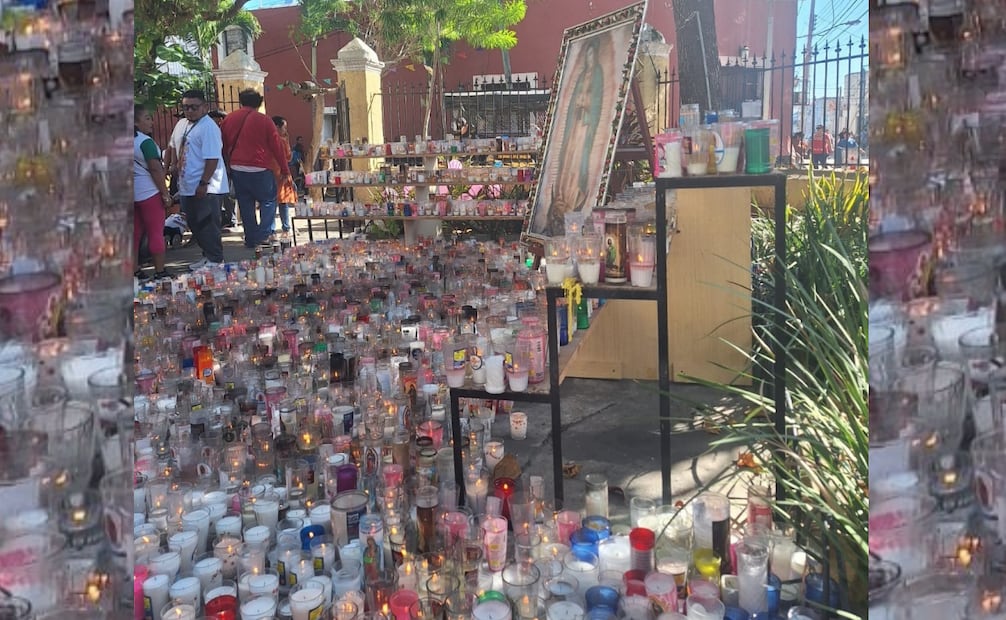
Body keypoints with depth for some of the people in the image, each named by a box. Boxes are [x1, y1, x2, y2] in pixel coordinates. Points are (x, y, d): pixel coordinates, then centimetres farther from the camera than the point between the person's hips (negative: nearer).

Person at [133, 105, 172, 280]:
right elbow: (155, 169, -16)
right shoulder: (145, 142, -15)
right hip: (149, 192, -8)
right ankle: (160, 272, 1)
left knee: (135, 232, 12)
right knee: (156, 233, -1)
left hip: (132, 192, 8)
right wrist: (166, 194, -12)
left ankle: (135, 270, 16)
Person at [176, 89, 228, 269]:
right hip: (189, 187, 10)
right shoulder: (187, 126, 15)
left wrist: (203, 183, -24)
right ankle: (207, 256, 27)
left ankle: (215, 260, 8)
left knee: (207, 226, -2)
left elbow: (212, 158, -21)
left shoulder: (208, 127, -15)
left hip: (205, 189, -10)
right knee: (195, 224, 16)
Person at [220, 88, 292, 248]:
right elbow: (277, 147, -4)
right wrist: (285, 171, 2)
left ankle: (251, 238, 13)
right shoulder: (264, 121, -6)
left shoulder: (228, 119, 6)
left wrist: (228, 166, 21)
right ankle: (264, 235, -3)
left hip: (236, 168, 4)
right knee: (268, 200, 9)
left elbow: (223, 146, 12)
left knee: (245, 205, 11)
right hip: (259, 169, -4)